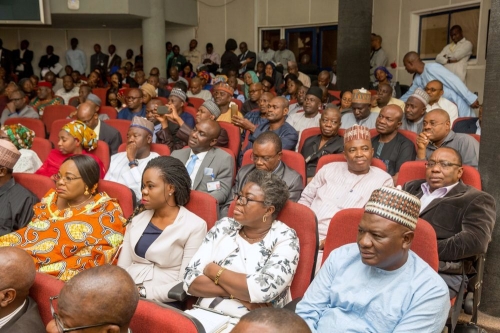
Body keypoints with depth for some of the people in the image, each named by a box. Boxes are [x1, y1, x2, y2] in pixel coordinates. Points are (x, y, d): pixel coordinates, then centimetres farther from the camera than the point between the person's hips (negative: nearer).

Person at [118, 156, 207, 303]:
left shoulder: (194, 226, -5)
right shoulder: (137, 217, 11)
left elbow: (186, 284, -9)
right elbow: (122, 267, 9)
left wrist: (143, 292, -16)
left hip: (161, 302, -4)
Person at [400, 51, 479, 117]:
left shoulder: (432, 68, -19)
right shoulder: (418, 79, 6)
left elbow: (454, 81, -21)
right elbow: (409, 94, 20)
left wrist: (471, 99, -20)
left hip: (459, 105, -8)